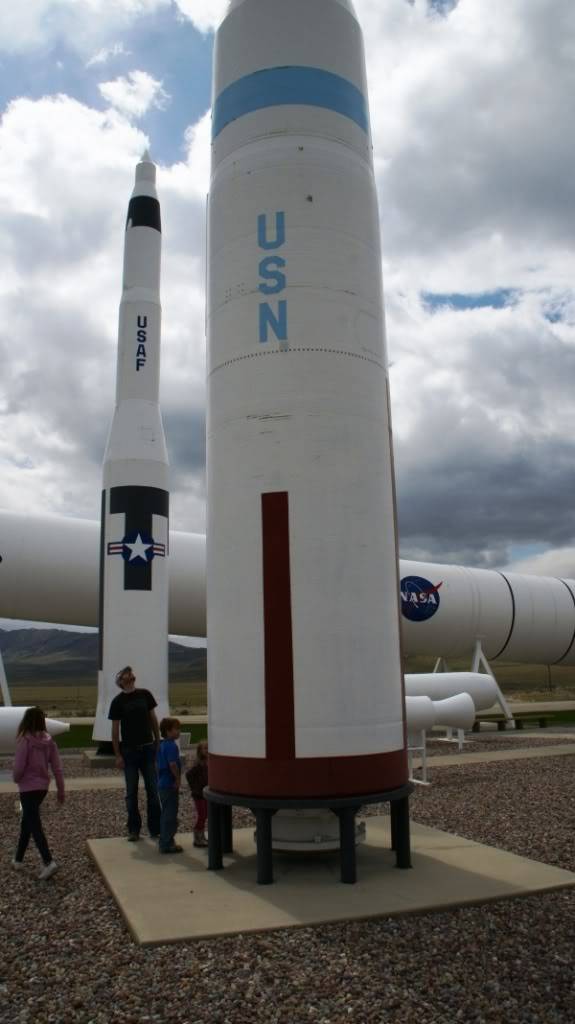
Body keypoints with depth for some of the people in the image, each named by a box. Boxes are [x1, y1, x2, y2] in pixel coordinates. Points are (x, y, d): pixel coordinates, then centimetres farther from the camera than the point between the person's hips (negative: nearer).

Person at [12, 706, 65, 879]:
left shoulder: (25, 740, -18)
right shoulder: (49, 741, -1)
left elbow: (19, 766, -18)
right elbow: (57, 767, 1)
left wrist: (16, 778, 5)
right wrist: (60, 789, 8)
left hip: (28, 788, -6)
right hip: (42, 787, 6)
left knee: (34, 825, -4)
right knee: (27, 822, 21)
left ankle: (49, 862, -15)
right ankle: (18, 859, 31)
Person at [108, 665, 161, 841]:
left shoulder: (145, 695, 4)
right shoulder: (118, 701, -3)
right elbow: (115, 730, -1)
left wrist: (158, 742, 7)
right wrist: (117, 755, -5)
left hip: (148, 748, 2)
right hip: (129, 751, -2)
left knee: (152, 790, 2)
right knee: (131, 792, 5)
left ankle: (155, 829, 10)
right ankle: (133, 830, 16)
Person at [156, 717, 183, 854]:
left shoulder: (162, 745, 11)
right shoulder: (172, 746, -19)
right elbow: (173, 764, -28)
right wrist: (178, 779, -15)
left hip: (162, 784, 10)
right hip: (170, 785, -10)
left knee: (166, 814, 18)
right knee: (170, 815, -1)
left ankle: (165, 842, 27)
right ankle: (167, 844, 4)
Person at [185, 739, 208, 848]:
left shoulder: (208, 763, 3)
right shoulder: (198, 764, -20)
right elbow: (188, 774, -29)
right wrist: (194, 787, -21)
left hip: (205, 794, 8)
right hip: (199, 794, -8)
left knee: (204, 815, 15)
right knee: (201, 816, -1)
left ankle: (202, 838, 27)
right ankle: (197, 839, 10)